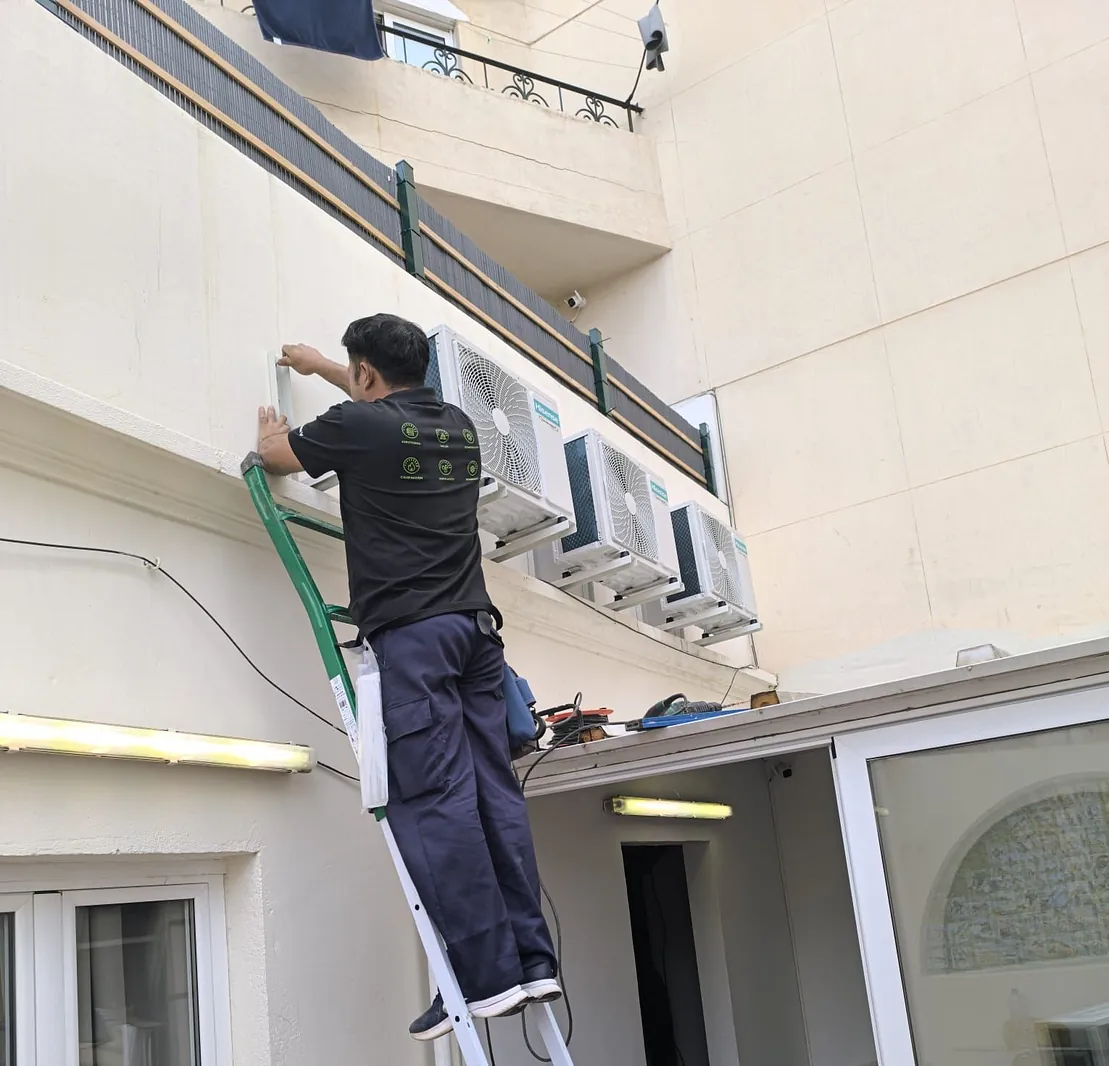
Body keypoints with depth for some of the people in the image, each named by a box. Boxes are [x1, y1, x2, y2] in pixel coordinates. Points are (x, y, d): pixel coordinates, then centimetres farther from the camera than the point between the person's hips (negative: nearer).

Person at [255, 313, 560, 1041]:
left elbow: (276, 455, 17)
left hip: (411, 632, -7)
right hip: (475, 624, 7)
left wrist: (272, 428, 41)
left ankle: (488, 976, -10)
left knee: (434, 801, -8)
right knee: (493, 790, 4)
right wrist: (322, 367, 54)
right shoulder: (459, 427, 17)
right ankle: (533, 961, 4)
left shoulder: (359, 425, -3)